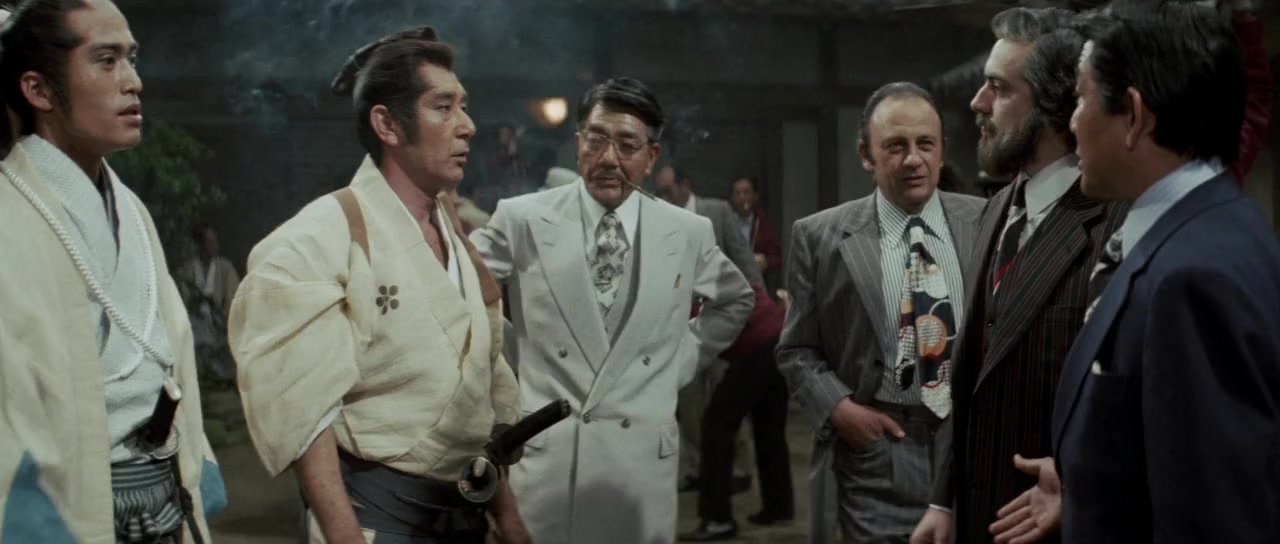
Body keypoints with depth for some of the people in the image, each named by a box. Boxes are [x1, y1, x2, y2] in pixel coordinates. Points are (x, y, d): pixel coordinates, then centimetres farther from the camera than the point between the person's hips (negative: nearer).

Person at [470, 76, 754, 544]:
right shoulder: (522, 219, -4)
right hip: (543, 452, -1)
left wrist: (683, 361, 11)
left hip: (643, 457, 2)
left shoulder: (689, 233, 4)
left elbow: (735, 300, 21)